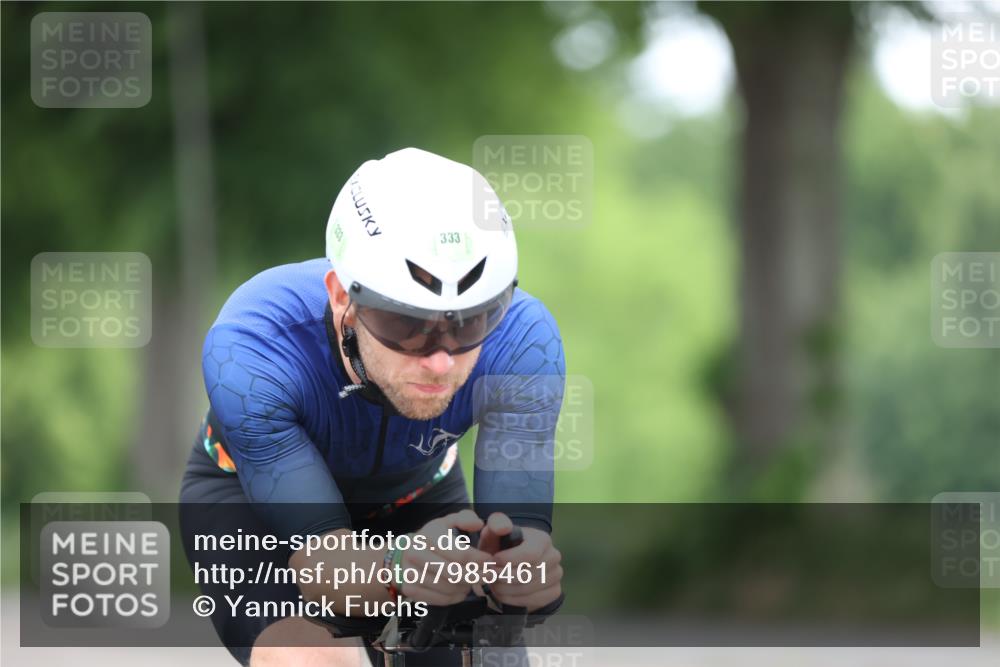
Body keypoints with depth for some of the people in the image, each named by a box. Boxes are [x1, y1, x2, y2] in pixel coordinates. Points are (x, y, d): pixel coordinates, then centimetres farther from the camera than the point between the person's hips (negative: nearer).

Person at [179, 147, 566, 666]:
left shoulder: (522, 342, -33)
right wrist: (397, 569, -63)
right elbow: (318, 556, -40)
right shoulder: (250, 351, -39)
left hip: (414, 497, 3)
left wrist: (525, 562, -61)